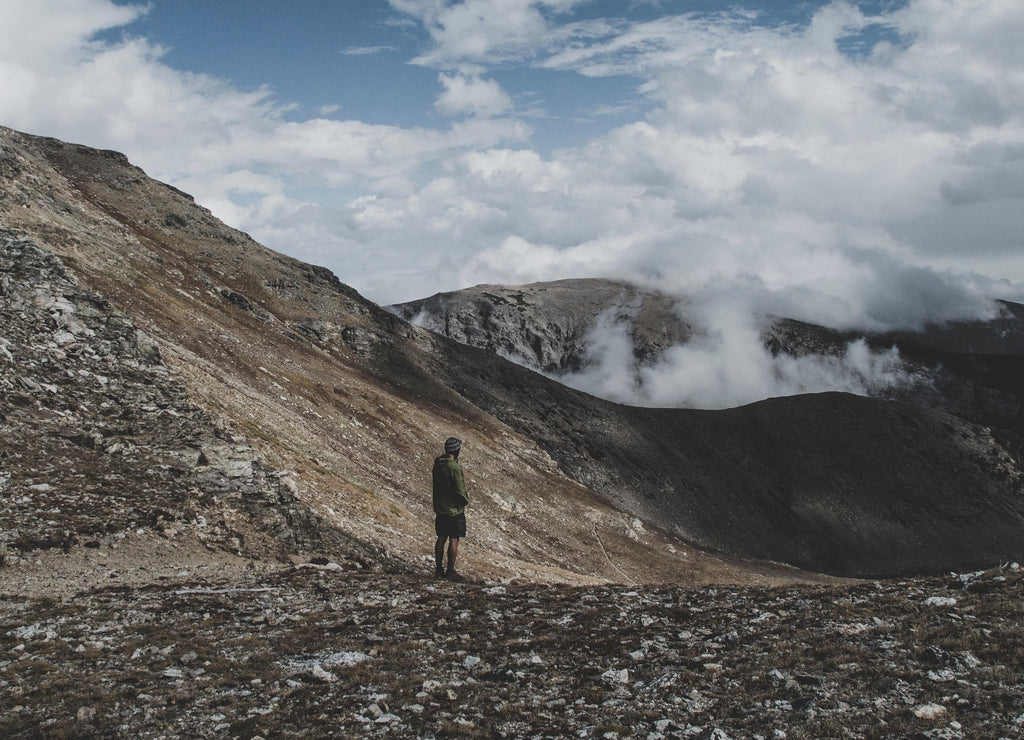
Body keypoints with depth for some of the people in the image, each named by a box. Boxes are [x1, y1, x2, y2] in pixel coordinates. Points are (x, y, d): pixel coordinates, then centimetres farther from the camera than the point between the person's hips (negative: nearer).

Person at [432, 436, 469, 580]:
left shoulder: (438, 464, 3)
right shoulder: (454, 467, -23)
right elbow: (459, 490, -21)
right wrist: (465, 499, 0)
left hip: (439, 508, 8)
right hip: (454, 509, -8)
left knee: (441, 539, 14)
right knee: (454, 540, 1)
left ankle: (439, 570, 21)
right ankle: (450, 571, 5)